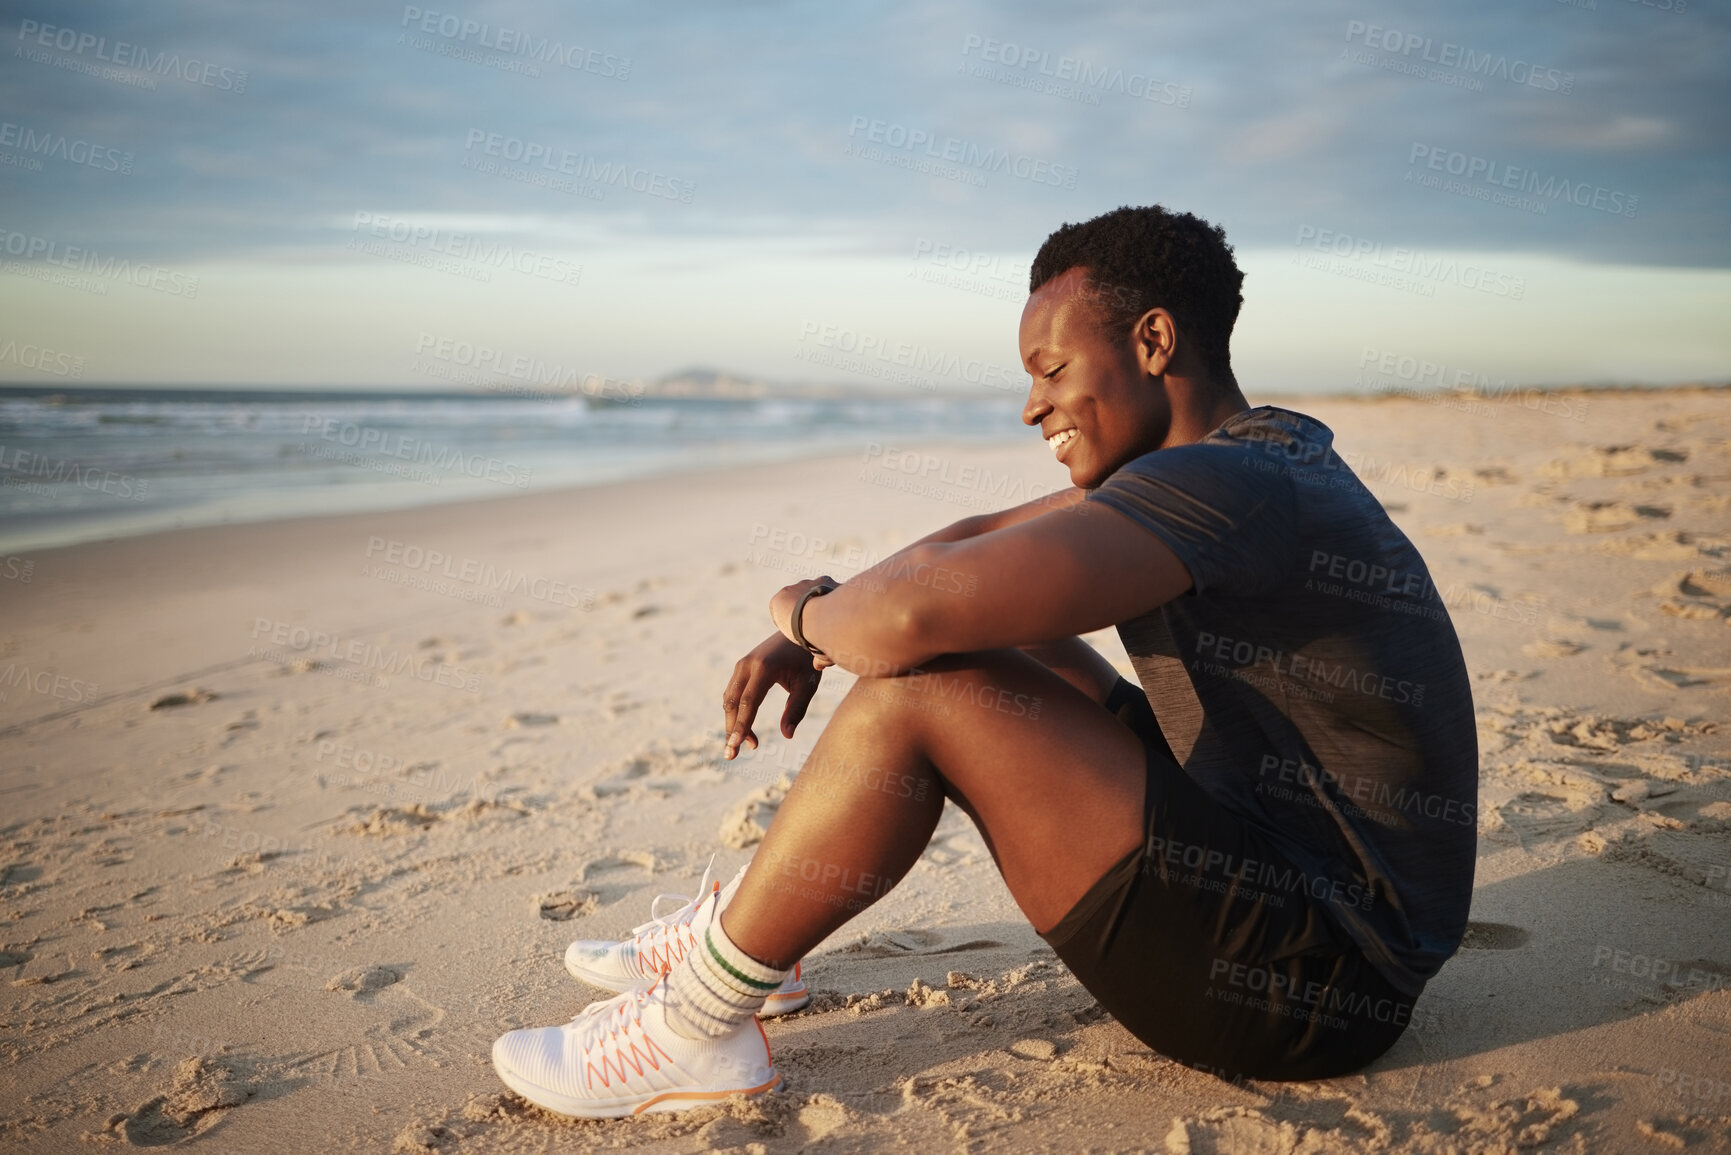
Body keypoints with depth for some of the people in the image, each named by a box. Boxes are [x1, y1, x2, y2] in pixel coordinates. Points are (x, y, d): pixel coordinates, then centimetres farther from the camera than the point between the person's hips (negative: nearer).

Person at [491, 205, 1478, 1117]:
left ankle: (697, 1025, -4)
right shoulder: (1249, 461, 11)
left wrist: (808, 608, -9)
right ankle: (749, 929, 18)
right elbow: (976, 542, 16)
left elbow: (917, 611, -33)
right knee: (998, 646, 12)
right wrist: (808, 640, 4)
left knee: (921, 689, -19)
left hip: (1318, 982, -10)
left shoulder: (1229, 486, -23)